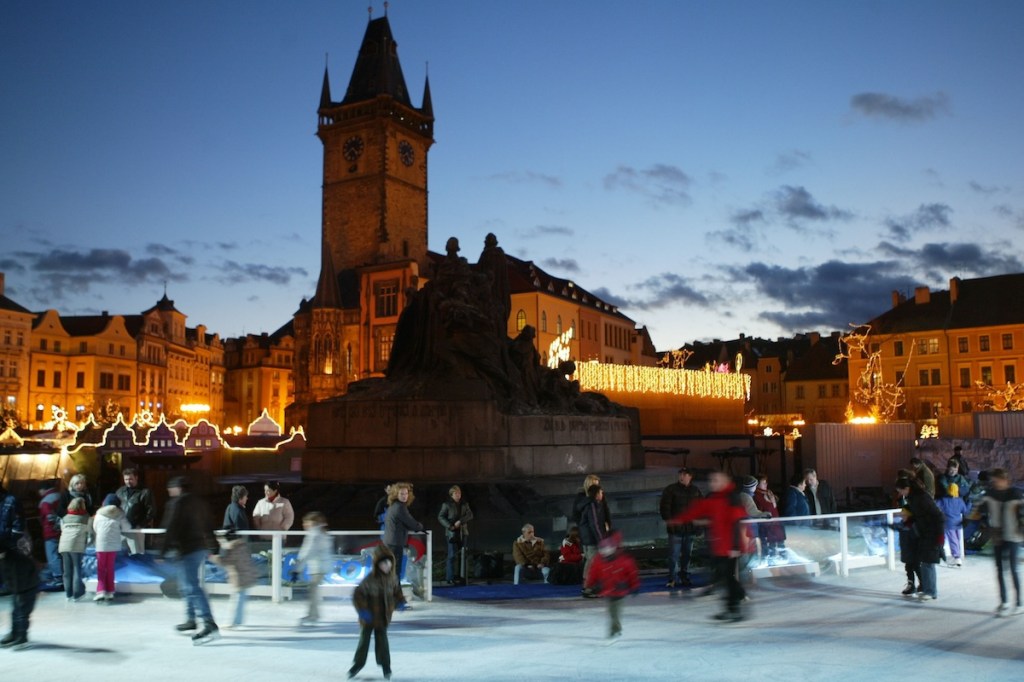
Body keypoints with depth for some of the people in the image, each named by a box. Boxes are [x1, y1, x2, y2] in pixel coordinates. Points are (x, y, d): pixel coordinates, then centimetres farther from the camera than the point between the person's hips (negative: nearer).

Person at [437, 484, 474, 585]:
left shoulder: (464, 504, 12)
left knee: (463, 555, 4)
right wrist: (449, 526, -14)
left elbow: (470, 515, 2)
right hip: (452, 533, -4)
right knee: (452, 555, -7)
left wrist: (460, 521, -13)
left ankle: (462, 576, 10)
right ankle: (450, 578, -4)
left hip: (463, 532, 4)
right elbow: (440, 517, -2)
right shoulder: (447, 504, 1)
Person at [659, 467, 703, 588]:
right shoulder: (670, 489, -4)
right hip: (675, 528, -4)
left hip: (690, 528, 4)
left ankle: (685, 578, 20)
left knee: (687, 555, 10)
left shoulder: (695, 491, 9)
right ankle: (673, 579, 0)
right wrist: (668, 520, -14)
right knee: (674, 555, -5)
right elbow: (664, 506, -7)